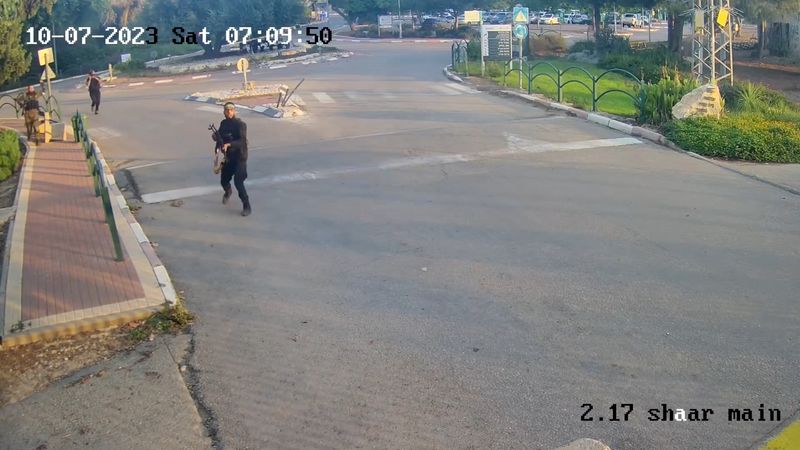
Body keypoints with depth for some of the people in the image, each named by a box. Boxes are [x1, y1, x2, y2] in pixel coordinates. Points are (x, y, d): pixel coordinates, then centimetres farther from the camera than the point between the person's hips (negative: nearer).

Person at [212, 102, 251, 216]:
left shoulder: (240, 124, -16)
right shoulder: (223, 123, 5)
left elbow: (242, 141, -27)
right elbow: (220, 136, 17)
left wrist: (229, 144, -41)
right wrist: (215, 137, -7)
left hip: (239, 157, -6)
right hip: (228, 157, 7)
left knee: (238, 182, -19)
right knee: (223, 180, 18)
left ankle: (247, 207, -9)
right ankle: (227, 192, 54)